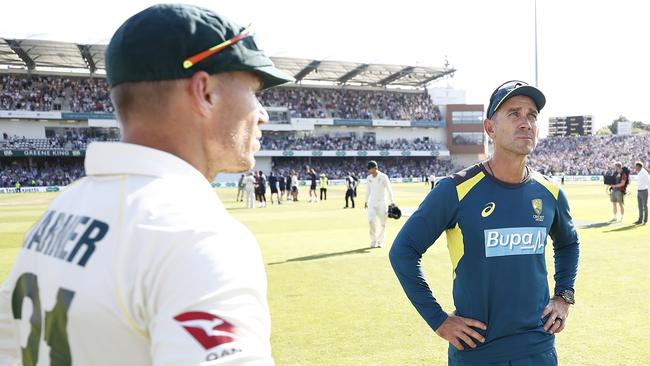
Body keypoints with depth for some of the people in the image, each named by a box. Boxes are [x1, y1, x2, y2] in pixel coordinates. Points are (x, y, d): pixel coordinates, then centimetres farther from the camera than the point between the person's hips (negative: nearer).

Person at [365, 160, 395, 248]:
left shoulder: (383, 177, -7)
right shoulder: (369, 178, 6)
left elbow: (389, 189, -5)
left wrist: (392, 201, -8)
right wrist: (366, 201, 16)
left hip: (382, 203, -3)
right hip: (372, 203, 3)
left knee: (382, 223, -1)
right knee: (371, 220, -12)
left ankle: (380, 242, 9)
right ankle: (373, 241, -1)